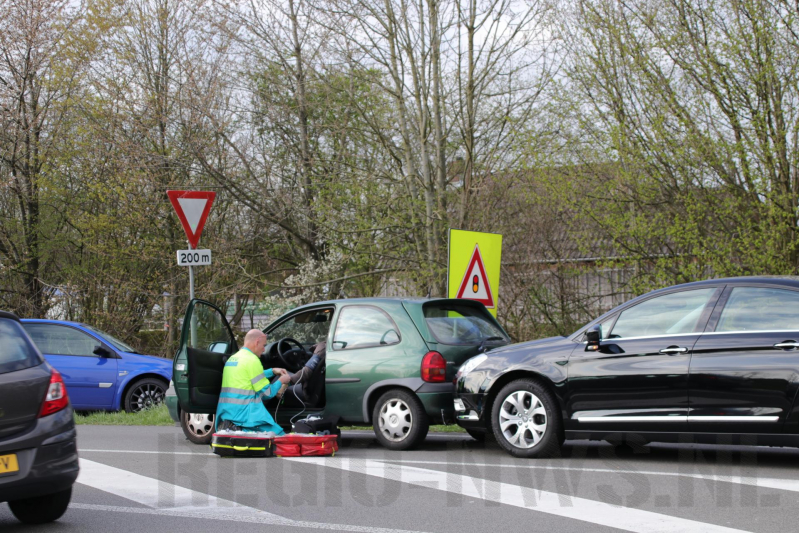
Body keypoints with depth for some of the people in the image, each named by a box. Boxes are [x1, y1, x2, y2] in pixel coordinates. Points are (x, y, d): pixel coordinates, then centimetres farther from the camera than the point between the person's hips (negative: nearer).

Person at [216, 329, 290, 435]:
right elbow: (266, 393, -5)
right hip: (243, 417, -9)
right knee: (279, 436, -7)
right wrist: (281, 381, 12)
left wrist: (272, 371, 31)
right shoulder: (252, 360, -9)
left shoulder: (232, 358, 18)